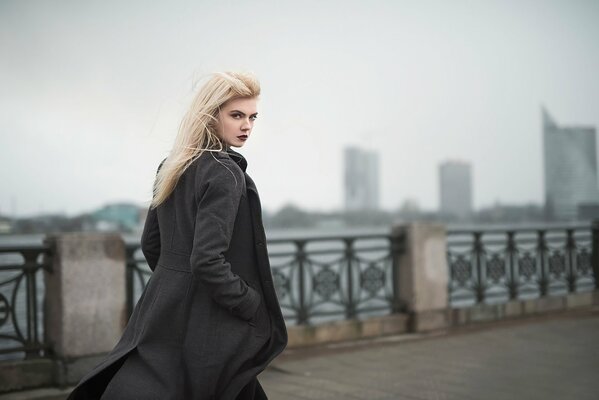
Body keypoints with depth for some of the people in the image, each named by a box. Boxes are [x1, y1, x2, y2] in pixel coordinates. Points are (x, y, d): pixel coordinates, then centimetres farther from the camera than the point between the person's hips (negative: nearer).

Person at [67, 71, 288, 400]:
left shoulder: (171, 169, 9)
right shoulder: (225, 174, -17)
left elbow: (150, 244, 15)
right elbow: (207, 260, -23)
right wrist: (256, 309, -13)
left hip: (165, 308, 8)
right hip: (203, 325, -8)